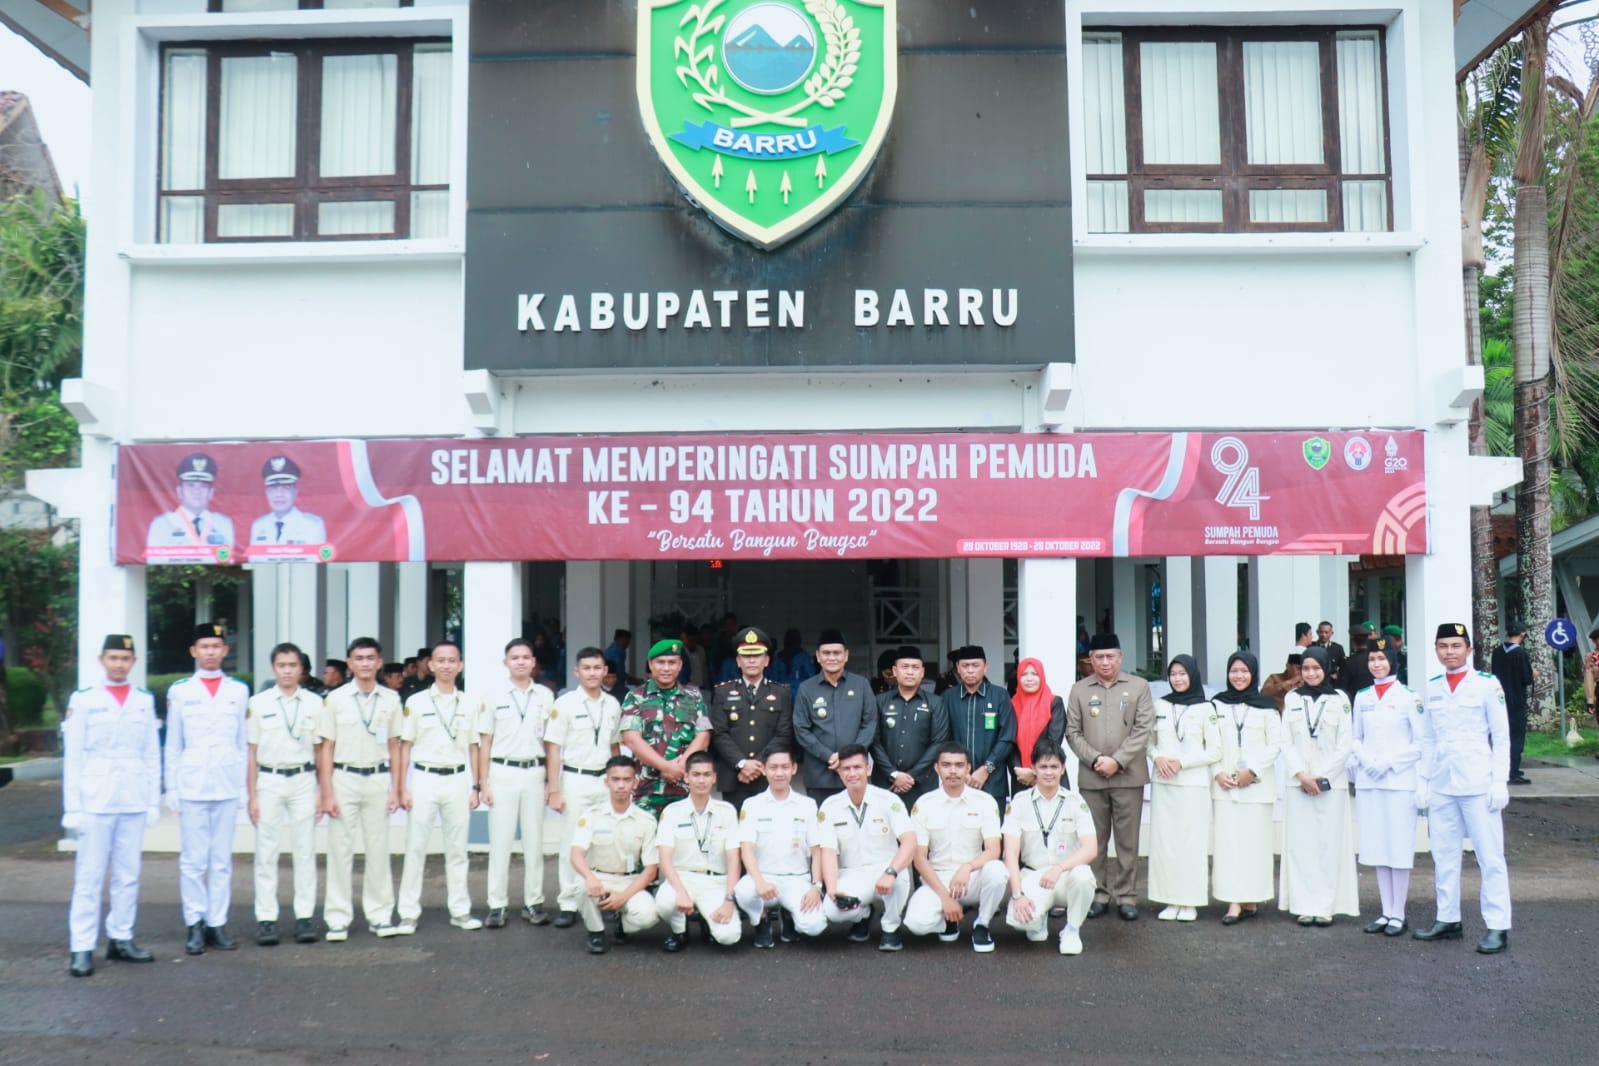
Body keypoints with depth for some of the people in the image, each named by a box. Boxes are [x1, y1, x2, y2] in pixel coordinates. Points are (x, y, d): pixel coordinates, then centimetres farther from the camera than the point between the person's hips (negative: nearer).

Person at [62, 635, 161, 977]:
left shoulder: (145, 701, 9)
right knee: (89, 878, -2)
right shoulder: (83, 700, 1)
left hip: (134, 803, 3)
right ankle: (81, 949, 2)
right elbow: (72, 758, 0)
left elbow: (152, 755, 10)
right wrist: (73, 807, -5)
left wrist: (154, 801, 7)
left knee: (128, 875, 7)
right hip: (95, 802, -3)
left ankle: (120, 939, 16)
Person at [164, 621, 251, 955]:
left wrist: (247, 786, 5)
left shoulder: (239, 691, 8)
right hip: (192, 786, -1)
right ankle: (195, 925, 7)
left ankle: (218, 924, 10)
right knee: (193, 860, 0)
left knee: (222, 859, 5)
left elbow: (244, 742, 10)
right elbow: (172, 744, 7)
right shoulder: (179, 691, 5)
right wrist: (171, 788, 3)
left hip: (228, 786, 1)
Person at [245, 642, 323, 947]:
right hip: (269, 781, -1)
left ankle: (304, 916, 9)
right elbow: (251, 752, 3)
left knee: (305, 851, 3)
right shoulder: (258, 703, 1)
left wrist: (323, 792, 4)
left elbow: (320, 750, 7)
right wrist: (252, 796, 0)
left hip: (303, 780, 1)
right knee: (266, 852, 1)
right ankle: (266, 919, 8)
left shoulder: (314, 703, 4)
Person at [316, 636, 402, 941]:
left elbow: (394, 747, 9)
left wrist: (396, 789, 5)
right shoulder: (335, 699, -1)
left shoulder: (391, 699, 5)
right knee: (340, 849, 1)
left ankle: (380, 915, 16)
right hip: (344, 778, -2)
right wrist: (327, 794, -5)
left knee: (378, 849, 6)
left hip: (378, 779, 2)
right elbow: (326, 748, 0)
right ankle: (338, 919, 9)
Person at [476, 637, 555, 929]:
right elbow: (484, 744, 4)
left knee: (534, 840, 6)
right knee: (500, 841, 0)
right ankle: (497, 905, 6)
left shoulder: (545, 696, 6)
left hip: (534, 772, 1)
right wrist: (483, 784, -1)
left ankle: (533, 903, 14)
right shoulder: (494, 698, 3)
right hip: (502, 772, -1)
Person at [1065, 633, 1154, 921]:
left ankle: (1126, 896, 9)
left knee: (1127, 839, 2)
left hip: (1128, 776, -1)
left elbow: (1143, 729, -3)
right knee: (1094, 839, 5)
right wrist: (1095, 759, -9)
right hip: (1090, 777, 2)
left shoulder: (1139, 686, 4)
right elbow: (1073, 733, 5)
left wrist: (1117, 761, -11)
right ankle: (1098, 894, 13)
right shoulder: (1079, 690, 9)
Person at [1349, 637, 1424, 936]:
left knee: (1399, 849, -2)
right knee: (1377, 848, 7)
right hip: (1368, 782, 4)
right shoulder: (1362, 697, 10)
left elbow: (1420, 742, -4)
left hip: (1399, 781, -4)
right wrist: (1364, 758, -5)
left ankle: (1398, 915, 5)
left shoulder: (1409, 697, -3)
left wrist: (1389, 761, -13)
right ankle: (1386, 912, 14)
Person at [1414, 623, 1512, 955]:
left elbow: (1502, 737, -3)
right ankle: (1448, 920, 19)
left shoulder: (1487, 685, -2)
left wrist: (1500, 782, -9)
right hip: (1441, 786, 5)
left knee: (1490, 856, -2)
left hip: (1477, 785, -5)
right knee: (1443, 856, 9)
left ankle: (1498, 927, 2)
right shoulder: (1431, 688, 10)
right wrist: (1424, 782, 8)